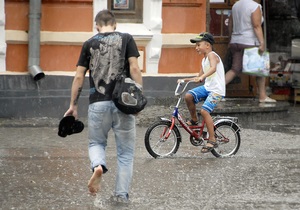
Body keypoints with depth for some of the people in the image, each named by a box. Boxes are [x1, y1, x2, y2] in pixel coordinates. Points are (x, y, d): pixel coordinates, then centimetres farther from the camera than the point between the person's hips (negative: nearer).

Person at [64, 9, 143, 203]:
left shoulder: (89, 44, 7)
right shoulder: (126, 39, 4)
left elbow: (79, 77, 6)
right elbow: (134, 68, -7)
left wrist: (73, 105, 13)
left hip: (98, 103, 1)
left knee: (96, 142, 20)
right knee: (125, 151, 10)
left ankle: (98, 166, -12)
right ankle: (122, 194, 8)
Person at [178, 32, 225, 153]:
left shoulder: (211, 55, -11)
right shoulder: (204, 59, 18)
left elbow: (213, 68, -33)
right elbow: (200, 77, 22)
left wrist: (202, 76, -48)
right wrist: (185, 80, 11)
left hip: (217, 90, -9)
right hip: (207, 87, 9)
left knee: (204, 110, -21)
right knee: (188, 96, -10)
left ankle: (212, 140, -13)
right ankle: (194, 120, 11)